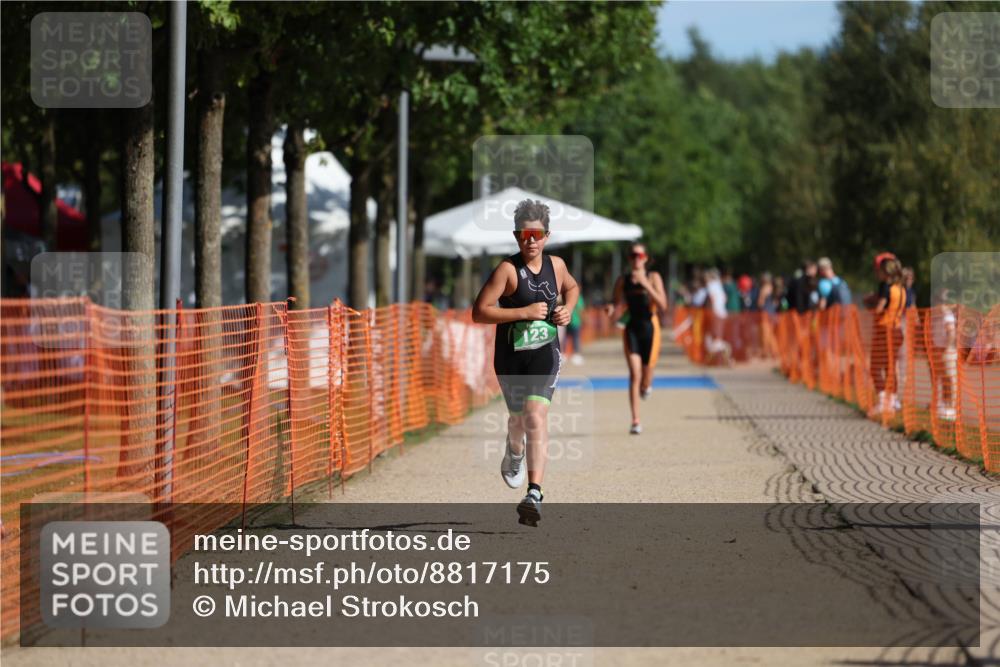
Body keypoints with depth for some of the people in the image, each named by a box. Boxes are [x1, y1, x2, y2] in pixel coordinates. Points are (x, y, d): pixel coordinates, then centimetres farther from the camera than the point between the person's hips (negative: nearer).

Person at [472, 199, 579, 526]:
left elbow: (572, 287, 27)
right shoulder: (508, 269, -12)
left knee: (536, 416, -19)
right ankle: (515, 452, 58)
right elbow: (479, 313, -18)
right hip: (511, 355, -1)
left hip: (545, 352, 1)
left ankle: (534, 493, -27)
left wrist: (568, 309, 6)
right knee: (519, 417, 19)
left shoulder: (556, 265, 3)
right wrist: (524, 312, -22)